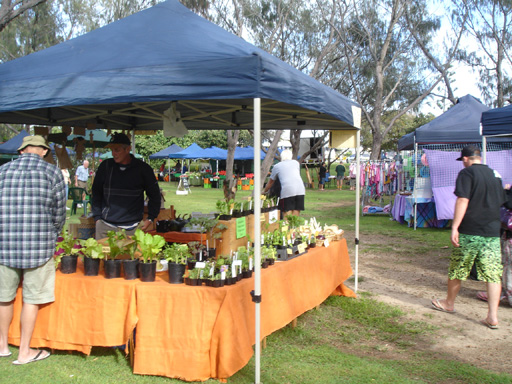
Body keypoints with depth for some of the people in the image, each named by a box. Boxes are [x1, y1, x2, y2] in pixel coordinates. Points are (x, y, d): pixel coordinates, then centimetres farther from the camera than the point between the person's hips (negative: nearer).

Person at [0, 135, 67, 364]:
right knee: (32, 298, 8)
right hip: (38, 245, -3)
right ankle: (24, 352, 17)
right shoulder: (52, 172, 0)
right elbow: (59, 214, 3)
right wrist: (51, 239, 20)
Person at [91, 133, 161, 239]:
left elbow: (154, 194, 9)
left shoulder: (142, 168, 0)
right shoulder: (106, 166, 6)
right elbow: (96, 193, 14)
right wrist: (97, 217, 6)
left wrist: (150, 219, 3)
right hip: (106, 226, 2)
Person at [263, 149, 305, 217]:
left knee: (287, 216, -2)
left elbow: (270, 182, 26)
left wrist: (264, 191, 42)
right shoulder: (296, 163, 23)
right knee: (296, 217, 7)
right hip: (300, 190, 3)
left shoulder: (277, 166, 17)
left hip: (287, 191, -3)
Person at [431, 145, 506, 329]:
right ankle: (492, 316, 0)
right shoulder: (494, 174, 12)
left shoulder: (466, 173, -7)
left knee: (456, 270, 12)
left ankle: (449, 303, 28)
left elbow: (462, 200, -16)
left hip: (470, 231, -5)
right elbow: (500, 202, 20)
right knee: (493, 274, 3)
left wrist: (454, 227, -16)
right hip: (493, 232, 5)